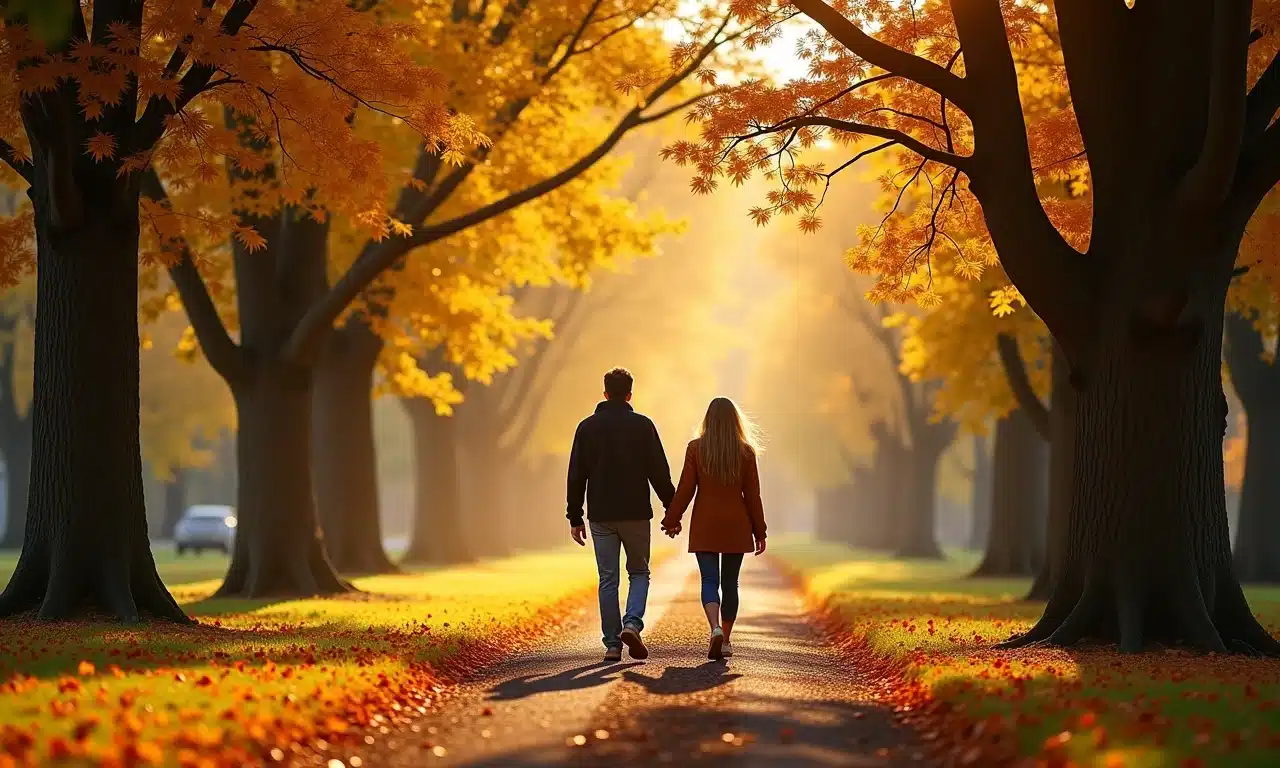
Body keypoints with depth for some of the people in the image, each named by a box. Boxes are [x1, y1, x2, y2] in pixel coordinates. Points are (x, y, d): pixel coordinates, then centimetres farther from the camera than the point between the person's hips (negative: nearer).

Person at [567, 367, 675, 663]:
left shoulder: (587, 427, 3)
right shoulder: (643, 426, -3)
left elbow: (576, 476, 2)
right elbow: (659, 473, -4)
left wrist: (575, 518, 7)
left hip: (601, 516, 2)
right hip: (636, 513, -1)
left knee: (608, 579, 6)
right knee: (639, 572, 12)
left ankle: (612, 644, 4)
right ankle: (632, 624, -11)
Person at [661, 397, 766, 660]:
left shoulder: (696, 448, -5)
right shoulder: (745, 452, -2)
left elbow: (685, 489, -4)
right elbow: (752, 495, 1)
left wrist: (671, 520, 8)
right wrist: (759, 532, 7)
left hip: (704, 526, -1)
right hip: (736, 527, 1)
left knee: (709, 580, -1)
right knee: (730, 582, 11)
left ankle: (716, 628, -26)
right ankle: (725, 641, 15)